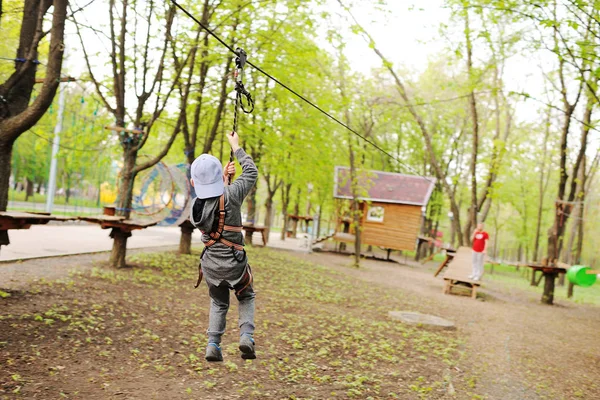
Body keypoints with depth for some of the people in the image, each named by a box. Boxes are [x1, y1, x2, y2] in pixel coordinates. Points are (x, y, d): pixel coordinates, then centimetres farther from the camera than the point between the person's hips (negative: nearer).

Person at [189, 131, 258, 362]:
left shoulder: (196, 206, -6)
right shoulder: (230, 195, -20)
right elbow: (251, 173, -4)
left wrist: (224, 177, 19)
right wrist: (236, 147, 6)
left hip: (210, 264, 3)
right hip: (234, 263, -3)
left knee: (218, 303, 27)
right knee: (246, 298, 24)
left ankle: (213, 344, 14)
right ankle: (246, 336, 4)